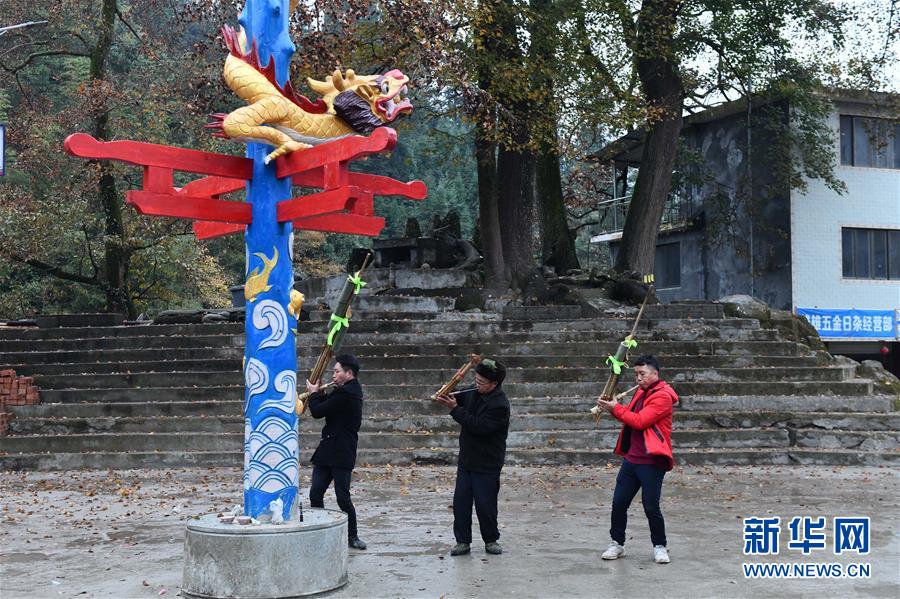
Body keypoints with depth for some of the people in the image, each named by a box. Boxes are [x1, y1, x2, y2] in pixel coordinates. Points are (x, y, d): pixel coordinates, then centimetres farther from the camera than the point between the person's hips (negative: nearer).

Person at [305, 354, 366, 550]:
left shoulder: (345, 393, -18)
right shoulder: (351, 391, 14)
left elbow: (318, 412, -16)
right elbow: (329, 406, 21)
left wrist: (314, 393, 1)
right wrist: (319, 393, 7)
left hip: (341, 454, -10)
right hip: (327, 451, 10)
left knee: (343, 497, -3)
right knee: (315, 494, 6)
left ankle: (352, 536, 11)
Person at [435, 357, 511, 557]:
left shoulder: (500, 405, -21)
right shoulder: (474, 394, 4)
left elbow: (480, 426, -28)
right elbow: (461, 398, 23)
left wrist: (455, 409, -26)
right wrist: (448, 397, -1)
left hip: (487, 465, -7)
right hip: (466, 460, 7)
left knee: (485, 504, 0)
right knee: (460, 502, 5)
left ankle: (491, 540, 19)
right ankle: (463, 541, 14)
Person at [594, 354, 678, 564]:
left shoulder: (662, 396, -12)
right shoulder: (641, 392, 15)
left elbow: (639, 421, -19)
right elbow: (629, 418, 21)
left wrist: (616, 409, -12)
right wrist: (612, 407, 3)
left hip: (651, 462, -8)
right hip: (631, 459, 8)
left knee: (651, 507, -4)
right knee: (619, 502, 7)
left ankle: (660, 546, 14)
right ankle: (617, 543, 20)